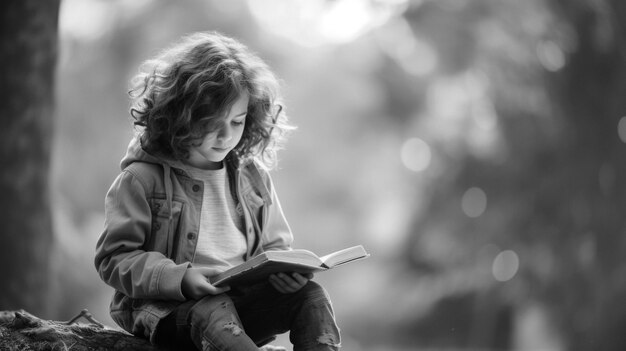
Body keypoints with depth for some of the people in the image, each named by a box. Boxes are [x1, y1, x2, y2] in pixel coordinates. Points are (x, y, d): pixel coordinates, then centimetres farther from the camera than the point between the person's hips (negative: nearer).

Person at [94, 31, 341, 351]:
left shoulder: (252, 176, 12)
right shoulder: (142, 179, -3)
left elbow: (273, 246, 22)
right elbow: (113, 258, -5)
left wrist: (282, 268, -5)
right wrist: (181, 278, -20)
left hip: (241, 302, 5)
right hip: (166, 308, -5)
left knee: (310, 293, -18)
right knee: (214, 314, -37)